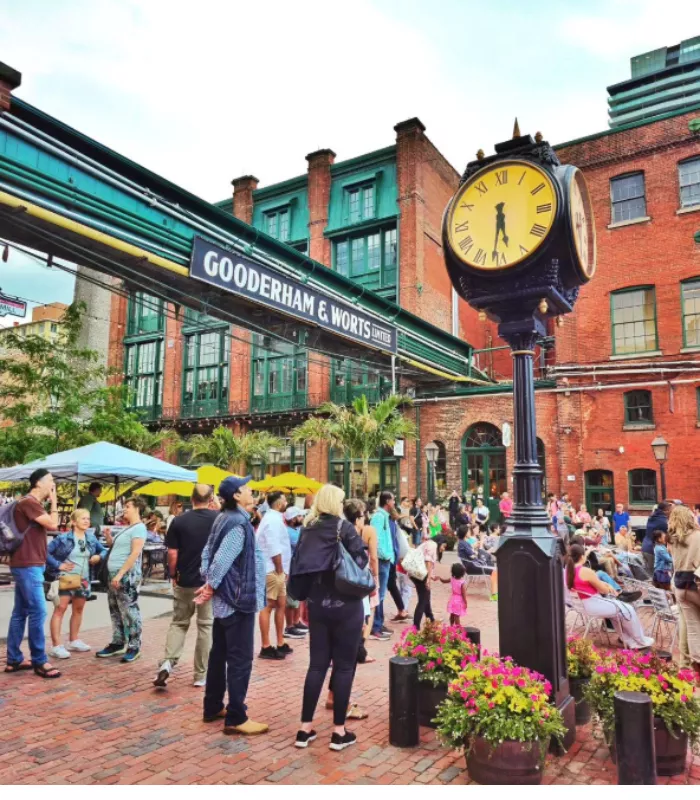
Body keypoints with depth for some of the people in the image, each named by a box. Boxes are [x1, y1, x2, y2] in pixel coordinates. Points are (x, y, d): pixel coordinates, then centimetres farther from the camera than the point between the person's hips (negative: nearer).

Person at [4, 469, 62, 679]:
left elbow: (49, 526, 15)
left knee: (20, 612, 13)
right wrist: (53, 502, -9)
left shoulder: (32, 504, 17)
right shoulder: (28, 502, -15)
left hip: (28, 564, 11)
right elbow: (52, 524, -18)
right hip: (27, 565, -11)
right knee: (38, 612, -7)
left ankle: (14, 660, 20)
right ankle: (39, 662, -1)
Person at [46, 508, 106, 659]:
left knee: (78, 610, 15)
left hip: (83, 580, 6)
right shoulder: (63, 538, -9)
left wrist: (99, 556, -6)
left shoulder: (92, 538, 6)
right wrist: (58, 565, -16)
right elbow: (46, 552, -12)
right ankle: (56, 646, -6)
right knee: (60, 609, -9)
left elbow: (104, 550, 15)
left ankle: (74, 641, 29)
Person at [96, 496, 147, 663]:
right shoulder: (125, 529, 18)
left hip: (127, 576, -10)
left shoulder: (139, 528, -11)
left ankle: (134, 647, 2)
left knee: (129, 612, -5)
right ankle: (118, 643, 24)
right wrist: (108, 537, 8)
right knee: (116, 612, 14)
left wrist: (120, 574, -23)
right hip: (115, 575, 10)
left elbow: (135, 553, -19)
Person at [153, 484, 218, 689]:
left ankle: (167, 662, -2)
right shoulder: (219, 518, -5)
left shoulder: (179, 521, -6)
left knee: (178, 623, 16)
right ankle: (201, 675, 14)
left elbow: (172, 553, -5)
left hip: (185, 580, 1)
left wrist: (173, 575, 8)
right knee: (206, 625, 8)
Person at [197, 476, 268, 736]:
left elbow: (208, 552, 11)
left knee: (219, 654, 17)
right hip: (238, 598, -10)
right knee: (240, 659, -2)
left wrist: (208, 582, 3)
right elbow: (222, 559, -26)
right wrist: (212, 586, -11)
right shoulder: (239, 523, -21)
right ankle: (236, 718, 5)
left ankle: (213, 707, 29)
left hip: (225, 599, 10)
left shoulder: (224, 519, 10)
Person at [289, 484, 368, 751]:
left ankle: (305, 728, 18)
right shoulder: (345, 527, -11)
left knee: (317, 664, 14)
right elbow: (361, 561, -14)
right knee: (344, 666, 6)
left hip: (317, 604, 5)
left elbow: (297, 567, 4)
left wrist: (307, 594, 12)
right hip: (345, 605, -5)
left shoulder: (307, 530, 3)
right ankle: (339, 731, 13)